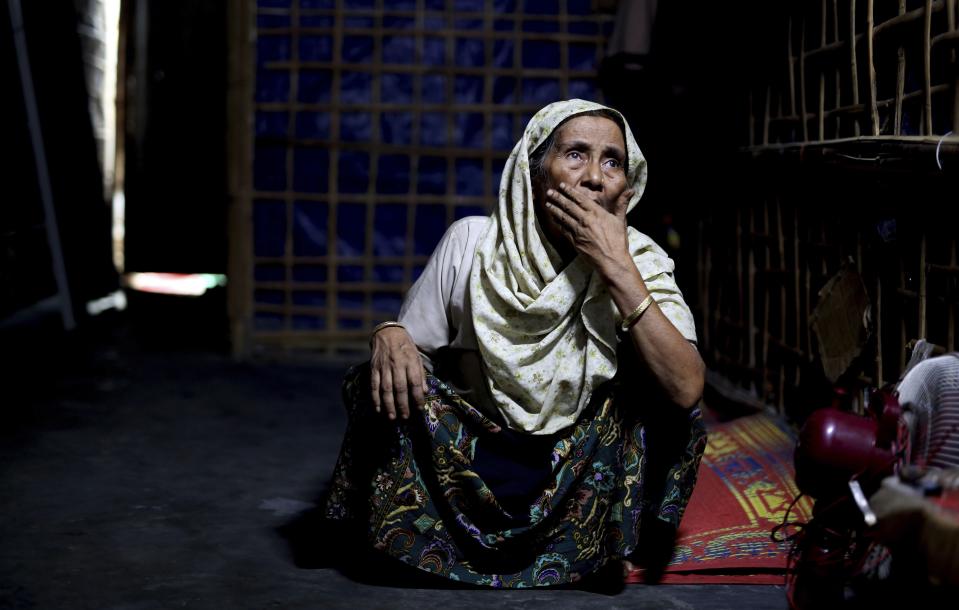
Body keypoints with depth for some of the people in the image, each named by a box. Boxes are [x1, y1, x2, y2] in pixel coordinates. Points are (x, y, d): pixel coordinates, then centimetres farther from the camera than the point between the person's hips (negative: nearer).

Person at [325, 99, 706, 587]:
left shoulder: (642, 262, -11)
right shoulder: (471, 243, -10)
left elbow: (686, 389, -25)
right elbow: (410, 340, -2)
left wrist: (618, 268, -28)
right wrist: (388, 337, -28)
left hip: (581, 469, 0)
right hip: (473, 455, 0)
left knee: (660, 392, -23)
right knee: (392, 382, -22)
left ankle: (619, 533, 1)